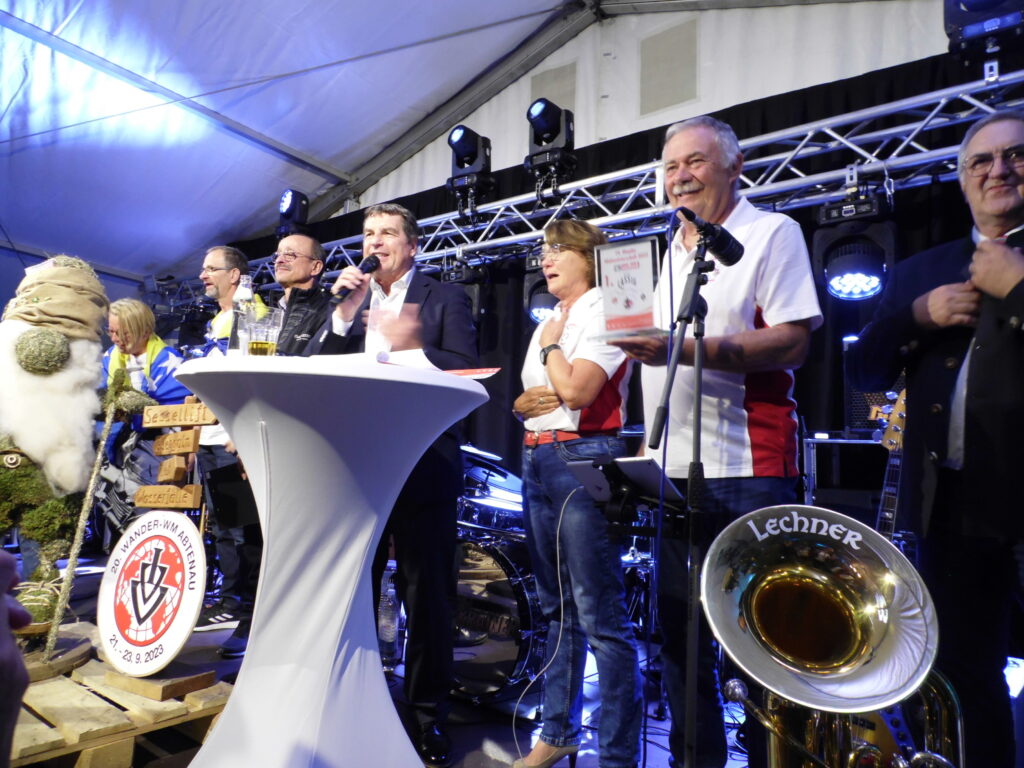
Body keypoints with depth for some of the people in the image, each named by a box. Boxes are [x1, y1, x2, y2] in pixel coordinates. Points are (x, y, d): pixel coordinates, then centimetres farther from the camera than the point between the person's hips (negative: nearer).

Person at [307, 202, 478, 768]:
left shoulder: (445, 298, 4)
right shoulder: (348, 300, 15)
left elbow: (467, 372, -8)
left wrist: (412, 345, -20)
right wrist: (344, 313, -6)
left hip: (421, 466, -4)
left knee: (426, 597, 5)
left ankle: (428, 718, 20)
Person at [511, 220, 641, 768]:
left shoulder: (603, 311, -5)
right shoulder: (549, 323, 20)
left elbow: (578, 391, -18)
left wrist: (551, 344, -3)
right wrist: (521, 403, 0)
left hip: (583, 458, -9)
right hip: (537, 460, 9)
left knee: (600, 615, -8)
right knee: (557, 607, 15)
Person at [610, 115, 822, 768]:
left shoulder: (772, 233, -1)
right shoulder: (666, 252, 19)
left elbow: (793, 342, -14)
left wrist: (684, 348, -24)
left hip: (745, 469, -6)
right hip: (672, 471, 7)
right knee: (678, 626, 14)